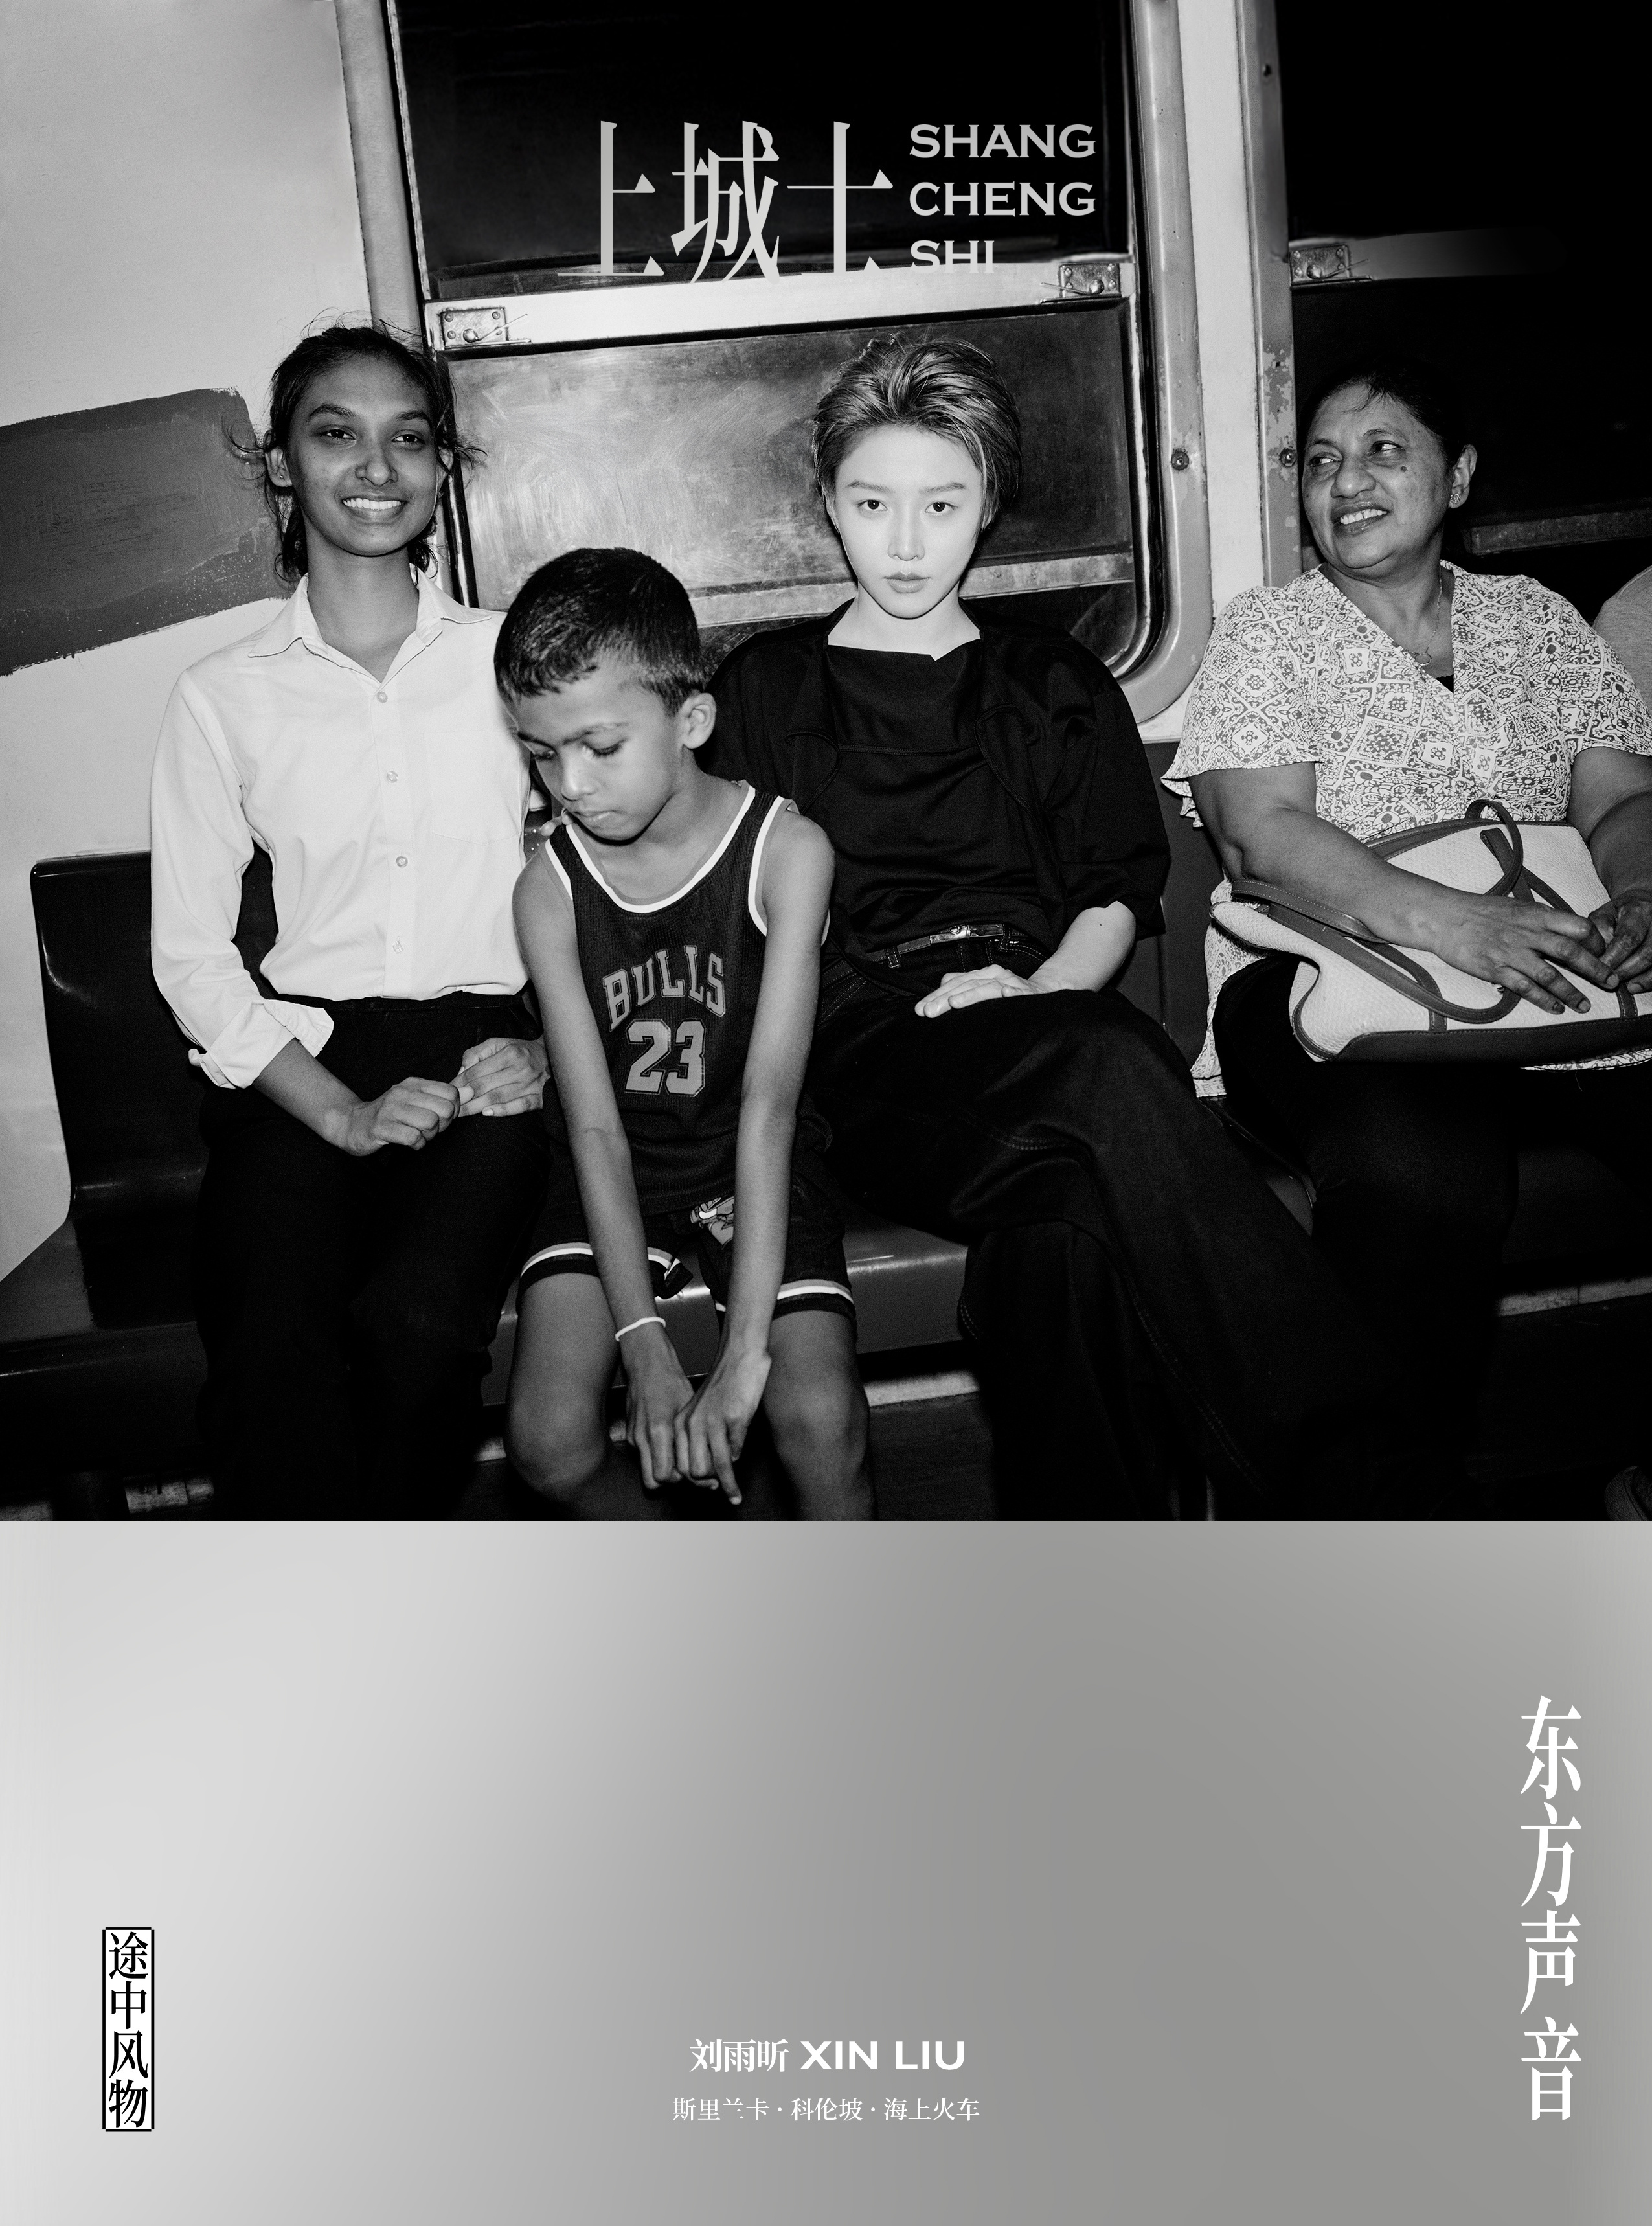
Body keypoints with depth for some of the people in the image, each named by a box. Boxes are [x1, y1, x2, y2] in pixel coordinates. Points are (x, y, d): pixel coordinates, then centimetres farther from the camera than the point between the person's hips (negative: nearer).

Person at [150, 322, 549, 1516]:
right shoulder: (224, 696, 7)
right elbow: (190, 953, 4)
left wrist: (550, 1049, -7)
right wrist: (343, 1113, -8)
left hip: (490, 1049, 0)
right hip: (302, 1059, 1)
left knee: (418, 1324, -28)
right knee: (268, 1353, -27)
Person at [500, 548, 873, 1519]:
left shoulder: (785, 850, -15)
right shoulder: (550, 890, -10)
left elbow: (769, 1103, -22)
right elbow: (597, 1126, -14)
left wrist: (746, 1349, -28)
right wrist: (646, 1346, -24)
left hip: (756, 1165, -2)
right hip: (618, 1175, 2)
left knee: (821, 1420, -24)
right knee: (548, 1435, -18)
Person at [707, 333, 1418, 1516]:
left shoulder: (1055, 682, 23)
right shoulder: (766, 688, 17)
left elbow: (1121, 888, 16)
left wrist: (1042, 989, -6)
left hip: (1052, 1014, 2)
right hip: (875, 1059, -2)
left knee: (1066, 1228, -37)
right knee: (1109, 1074, -36)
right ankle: (1325, 1478, -35)